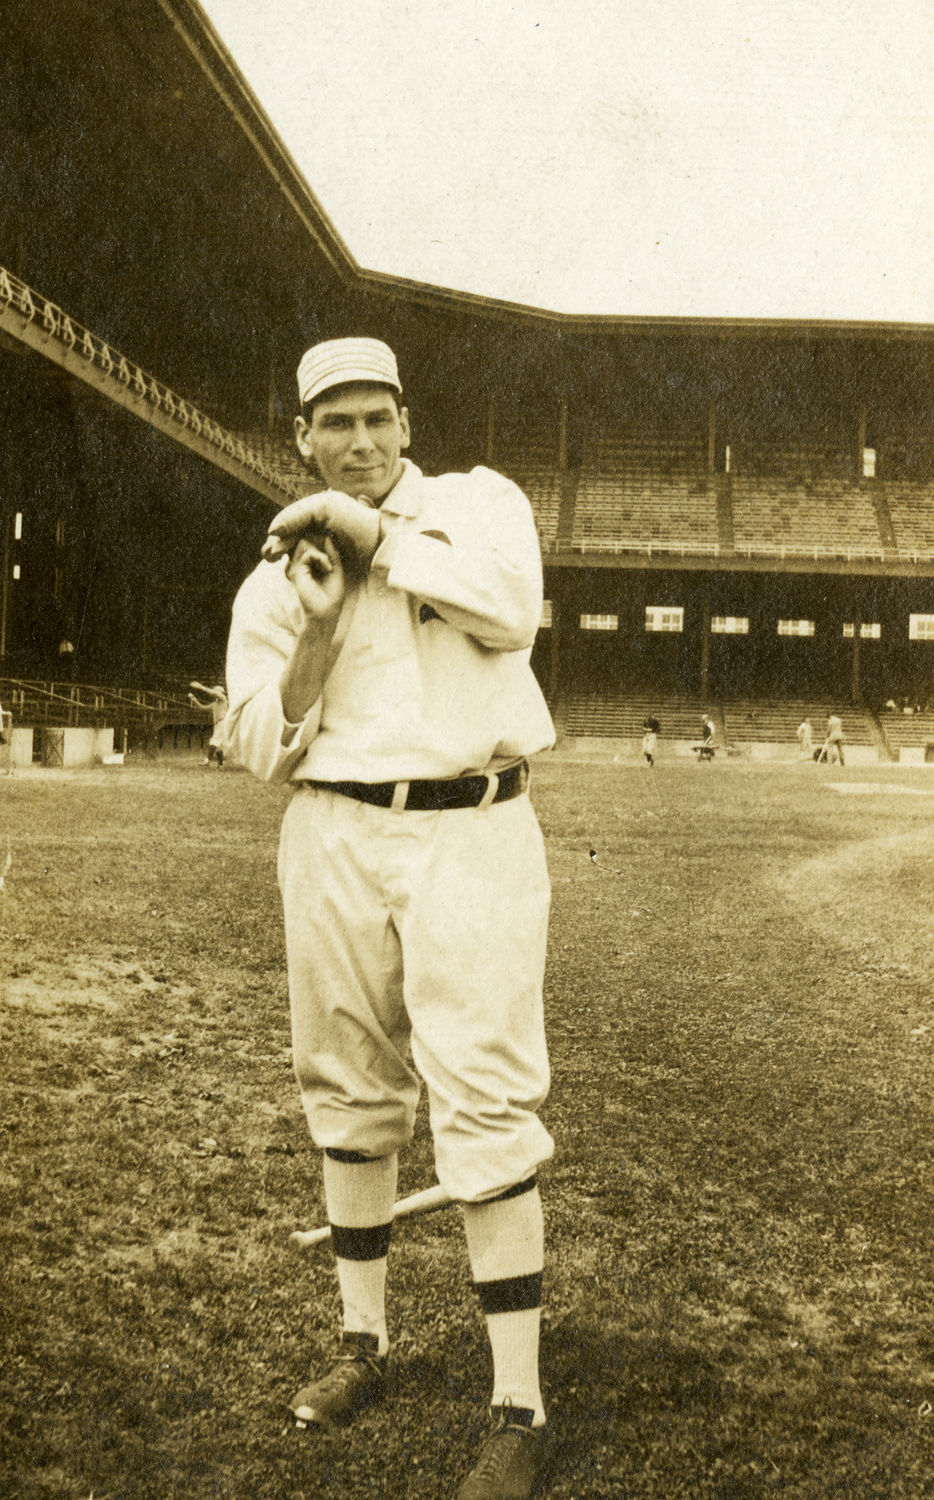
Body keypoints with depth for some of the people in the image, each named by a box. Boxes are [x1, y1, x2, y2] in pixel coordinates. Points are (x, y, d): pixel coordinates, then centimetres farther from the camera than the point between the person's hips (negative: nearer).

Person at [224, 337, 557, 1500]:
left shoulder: (476, 500, 4)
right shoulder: (275, 576, 10)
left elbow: (512, 608, -18)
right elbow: (262, 749, 2)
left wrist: (372, 529, -11)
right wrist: (321, 621, -11)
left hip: (470, 833, -4)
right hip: (334, 836, 4)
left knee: (484, 1105, -8)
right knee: (349, 1090, 13)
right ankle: (364, 1343, 31)